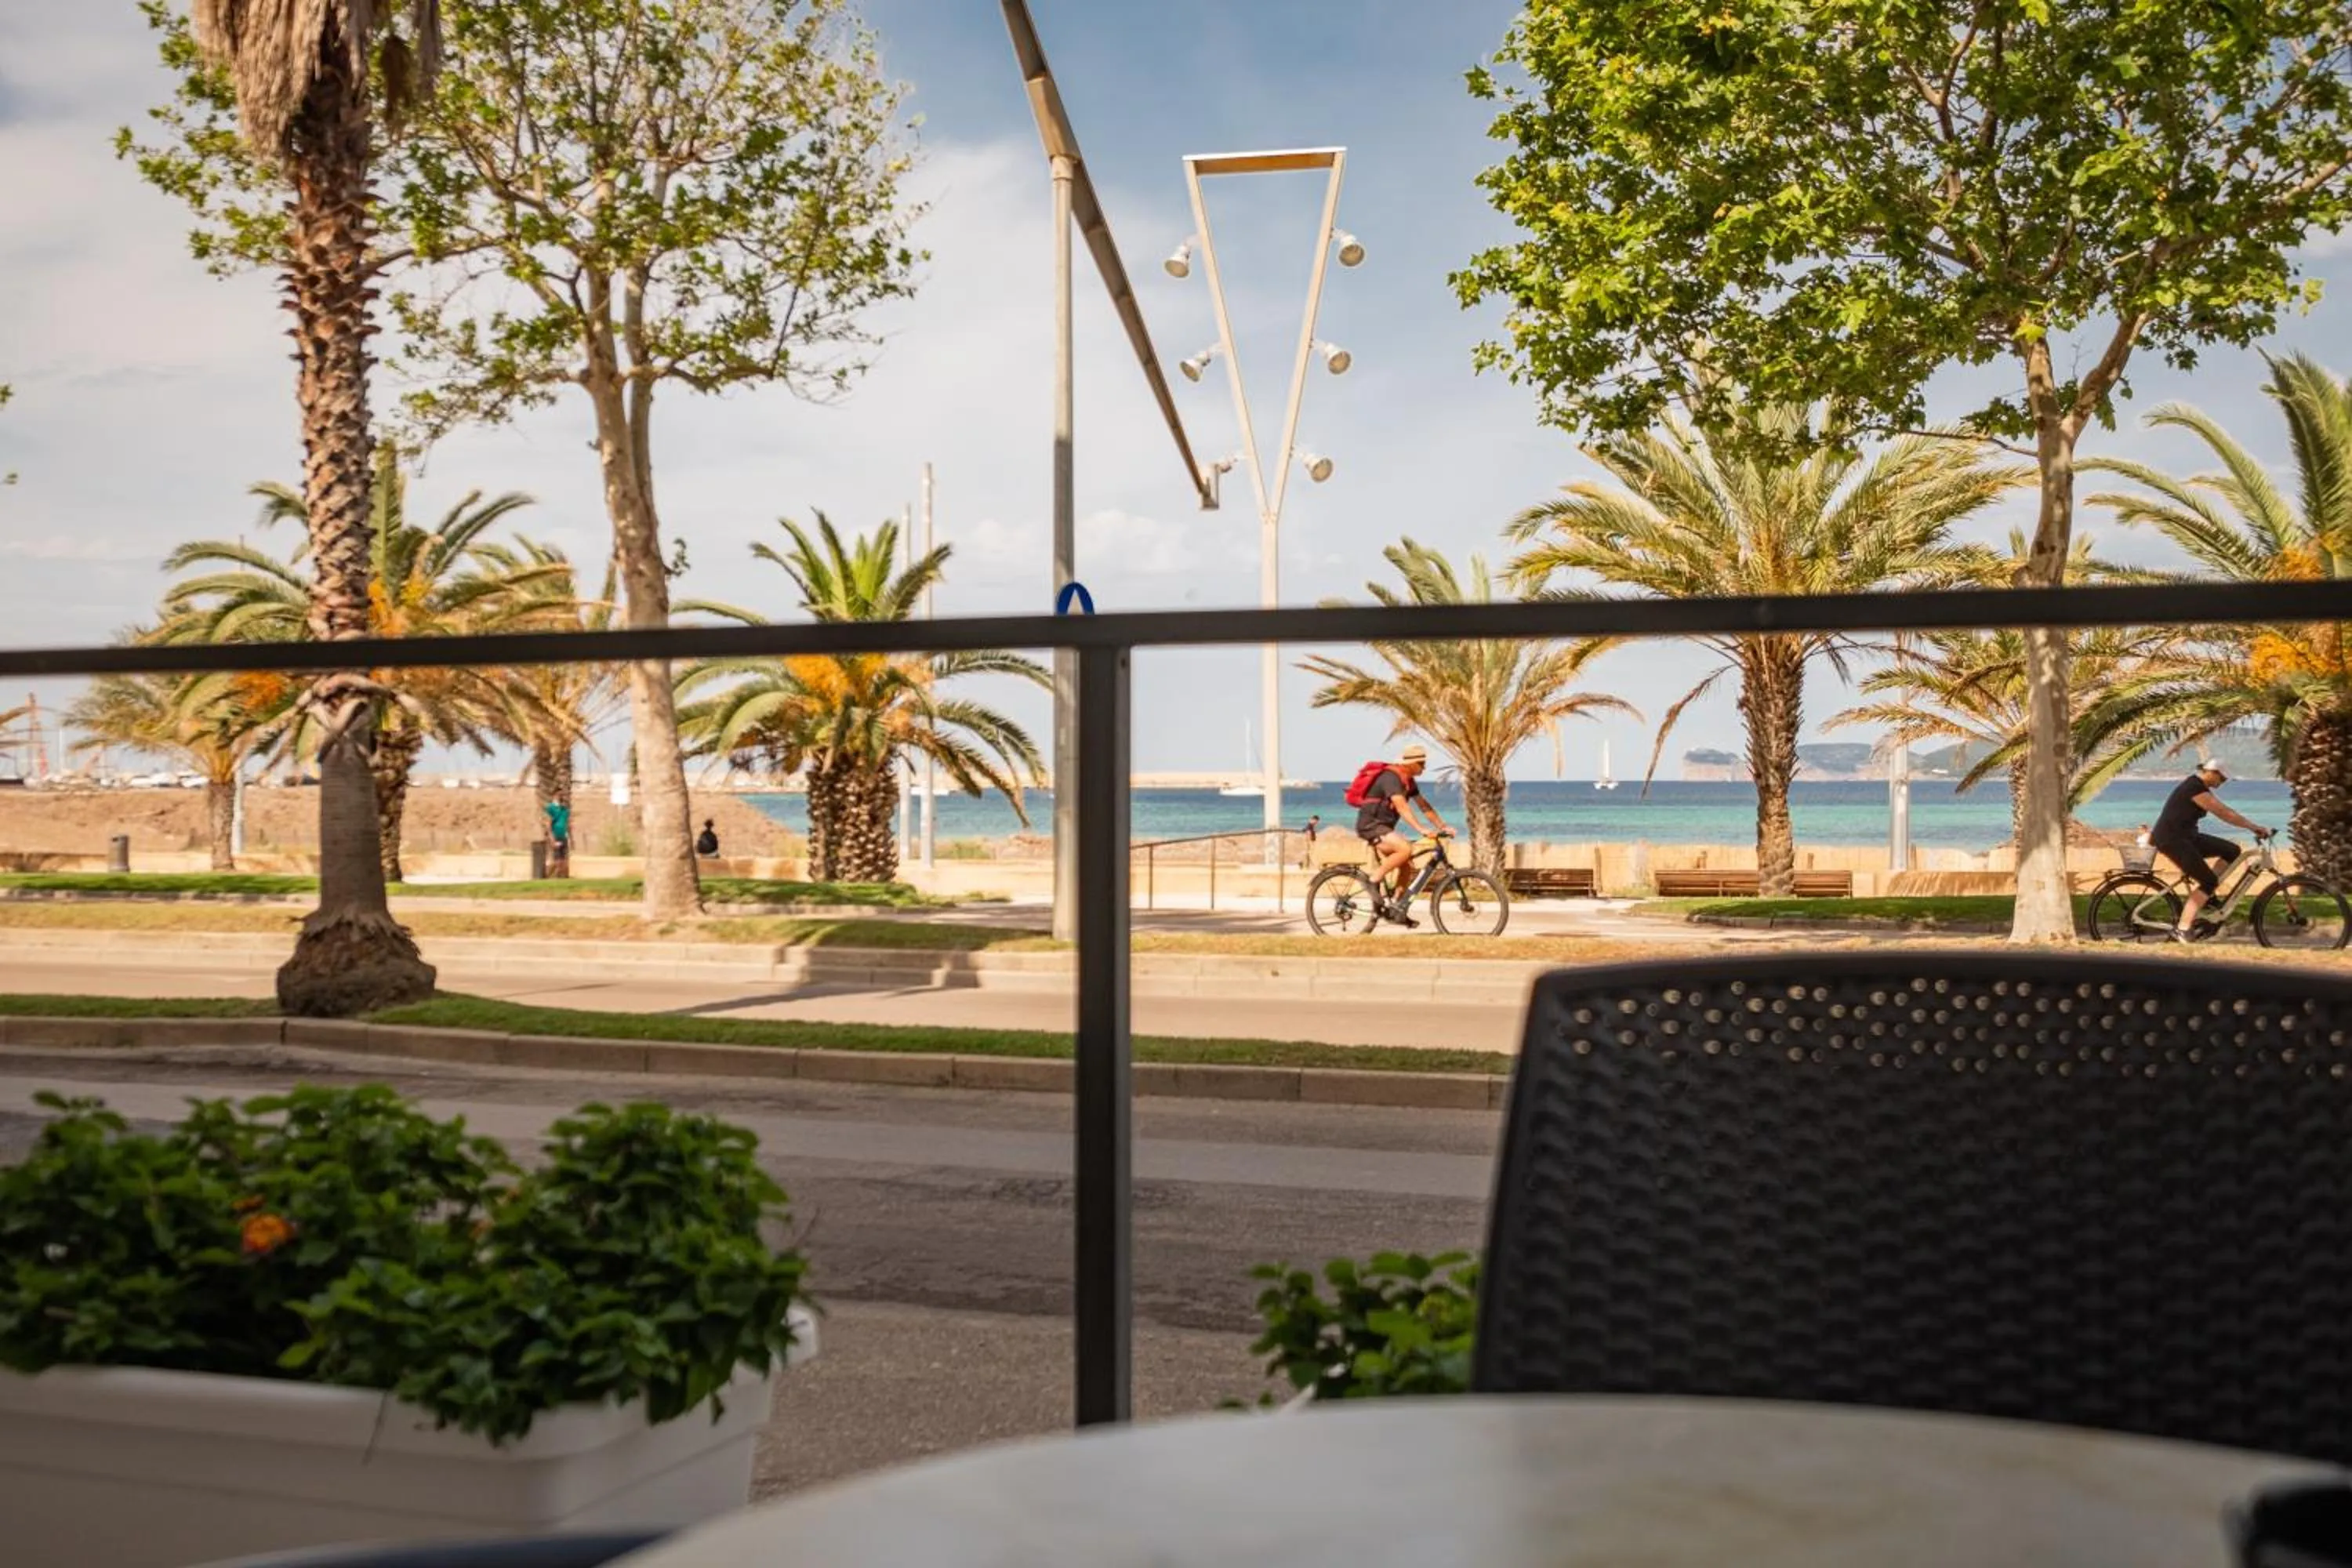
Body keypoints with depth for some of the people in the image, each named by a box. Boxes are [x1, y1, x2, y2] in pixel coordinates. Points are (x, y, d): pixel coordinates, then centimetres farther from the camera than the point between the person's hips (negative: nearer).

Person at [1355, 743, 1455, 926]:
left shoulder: (1408, 781, 11)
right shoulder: (1391, 777, -20)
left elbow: (1424, 806, 14)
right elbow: (1402, 807, -32)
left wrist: (1443, 827, 6)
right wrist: (1422, 830, -40)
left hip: (1383, 827, 10)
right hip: (1371, 825, -10)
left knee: (1405, 863, 4)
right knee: (1405, 848, -28)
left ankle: (1392, 905, 10)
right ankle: (1374, 880, -15)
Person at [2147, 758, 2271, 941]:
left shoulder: (2199, 787, 14)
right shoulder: (2196, 788, -19)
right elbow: (2224, 813, -19)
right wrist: (2254, 828, -15)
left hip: (2184, 837, 10)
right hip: (2171, 840, -10)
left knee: (2231, 851, 4)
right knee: (2209, 881, -12)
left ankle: (2205, 895, 9)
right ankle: (2183, 929, -13)